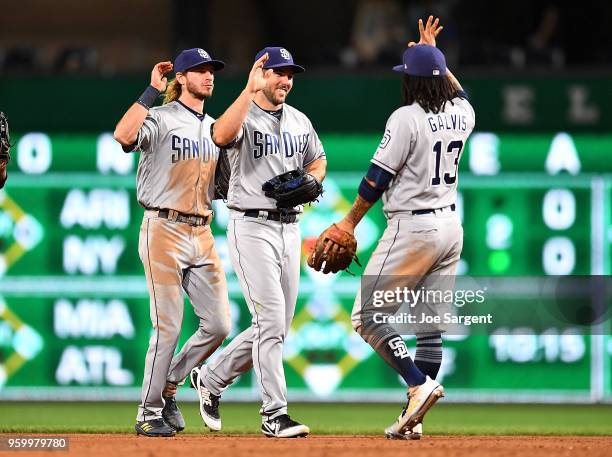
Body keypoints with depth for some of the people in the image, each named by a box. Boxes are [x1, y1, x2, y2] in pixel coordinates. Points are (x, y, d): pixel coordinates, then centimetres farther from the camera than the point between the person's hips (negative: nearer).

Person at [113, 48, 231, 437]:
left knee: (218, 324, 1)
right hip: (165, 230, -7)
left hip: (203, 234, 7)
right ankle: (149, 412, 2)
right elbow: (123, 135, -27)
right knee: (168, 326, -8)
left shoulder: (215, 128, 17)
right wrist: (152, 91, -20)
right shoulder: (160, 119, -5)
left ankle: (169, 386, 20)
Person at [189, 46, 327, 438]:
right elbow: (222, 136, -31)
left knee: (277, 326, 10)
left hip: (289, 227, 7)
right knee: (272, 321, -13)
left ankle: (212, 379, 27)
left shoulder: (299, 121, 13)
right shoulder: (244, 116, -8)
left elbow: (318, 161, 27)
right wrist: (250, 90, -35)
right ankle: (275, 414, -10)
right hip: (252, 226, -7)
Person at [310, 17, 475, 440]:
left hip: (413, 228, -7)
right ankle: (414, 419, 6)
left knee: (368, 316, -2)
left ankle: (420, 385, -17)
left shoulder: (406, 118, -15)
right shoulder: (461, 115, 6)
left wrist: (350, 223, -4)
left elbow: (378, 178, -14)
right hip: (451, 227, 8)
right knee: (430, 325, 8)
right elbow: (458, 92, 33)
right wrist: (433, 54, 37)